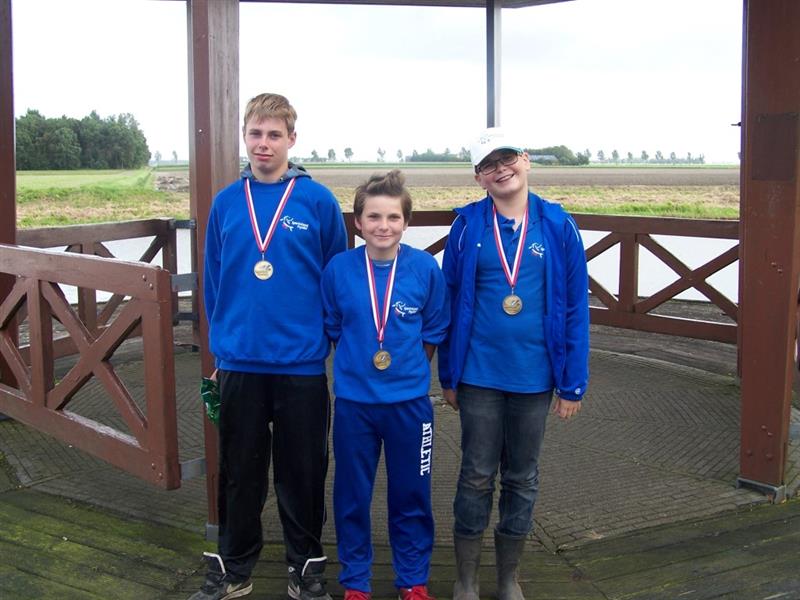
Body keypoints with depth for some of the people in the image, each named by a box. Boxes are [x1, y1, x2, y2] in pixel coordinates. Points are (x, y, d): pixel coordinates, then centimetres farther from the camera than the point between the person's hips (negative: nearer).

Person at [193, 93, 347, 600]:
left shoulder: (318, 201, -4)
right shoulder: (226, 203, 4)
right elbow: (214, 280, 11)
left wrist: (323, 337, 0)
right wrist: (223, 338, 7)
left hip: (302, 364, -2)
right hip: (238, 363, 2)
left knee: (302, 471, 9)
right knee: (240, 471, 13)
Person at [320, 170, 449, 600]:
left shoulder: (425, 269, -8)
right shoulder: (338, 269, -7)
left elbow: (433, 333, 4)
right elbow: (333, 330, 6)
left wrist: (408, 371, 5)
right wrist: (357, 366, 5)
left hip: (409, 400, 0)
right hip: (353, 400, 0)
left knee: (411, 495, 12)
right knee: (352, 496, 12)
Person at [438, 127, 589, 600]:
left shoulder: (558, 226, -4)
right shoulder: (468, 226, -3)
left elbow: (575, 308, -2)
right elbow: (450, 303, 1)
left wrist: (573, 383, -4)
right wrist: (448, 375, 1)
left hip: (534, 377, 1)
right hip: (478, 376, 0)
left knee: (523, 478, 14)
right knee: (477, 476, 9)